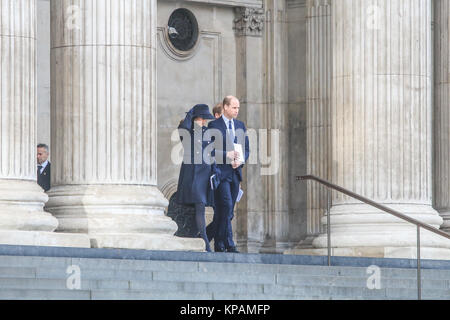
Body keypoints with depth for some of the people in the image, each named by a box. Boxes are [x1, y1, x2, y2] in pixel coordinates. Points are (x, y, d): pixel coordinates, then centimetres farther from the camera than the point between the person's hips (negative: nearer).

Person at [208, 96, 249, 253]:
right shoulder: (214, 125, -3)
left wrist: (240, 160, -4)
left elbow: (246, 149, 15)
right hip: (220, 172, -6)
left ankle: (219, 244, 13)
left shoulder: (240, 126, 15)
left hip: (235, 173, 6)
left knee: (226, 210, 7)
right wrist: (226, 155, -18)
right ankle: (228, 244, -15)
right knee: (226, 207, -14)